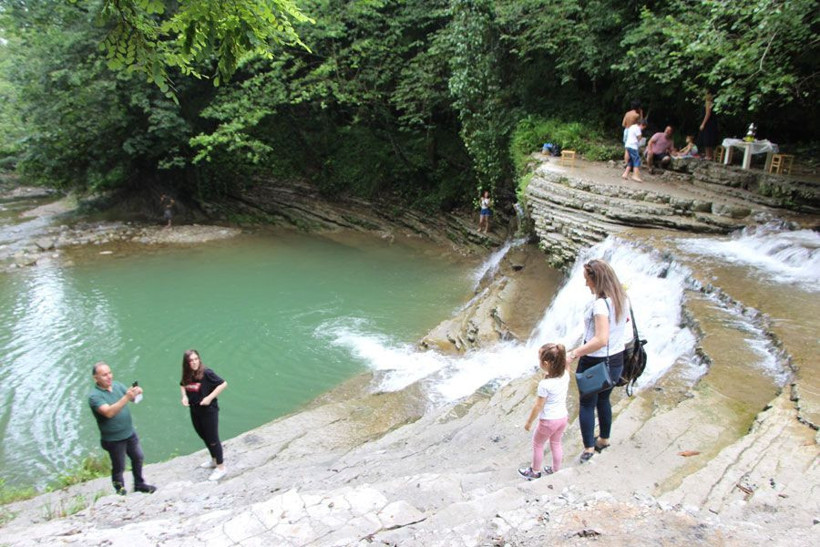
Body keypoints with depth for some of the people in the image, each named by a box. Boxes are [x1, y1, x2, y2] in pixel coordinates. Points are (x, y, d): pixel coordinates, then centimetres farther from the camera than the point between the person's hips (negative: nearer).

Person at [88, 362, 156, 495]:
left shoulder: (117, 385, -1)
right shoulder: (94, 396, -20)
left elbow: (133, 399, -3)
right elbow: (109, 412, -34)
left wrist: (136, 393, -27)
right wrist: (126, 397, -44)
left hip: (130, 433, 6)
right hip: (114, 439, -6)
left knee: (138, 458, 19)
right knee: (119, 467, 9)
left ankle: (139, 484, 38)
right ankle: (120, 491, 29)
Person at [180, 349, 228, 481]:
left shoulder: (206, 373, -22)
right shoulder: (187, 375, -3)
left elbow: (223, 384, -20)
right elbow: (182, 385, 18)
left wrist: (210, 397, -22)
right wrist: (184, 396, 0)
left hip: (209, 411, -7)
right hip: (194, 411, 7)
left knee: (212, 439, 2)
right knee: (204, 436, 21)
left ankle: (221, 467, 17)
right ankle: (214, 460, 42)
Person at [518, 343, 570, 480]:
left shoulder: (545, 385, -31)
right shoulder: (565, 375, -15)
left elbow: (538, 406, -21)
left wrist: (529, 422, -8)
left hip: (548, 421, -6)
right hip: (563, 417, 6)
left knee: (537, 444, 18)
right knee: (556, 444, 25)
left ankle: (535, 471, 34)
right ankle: (556, 470, 40)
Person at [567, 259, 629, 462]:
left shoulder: (600, 304, -27)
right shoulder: (622, 299, -1)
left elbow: (601, 339, -34)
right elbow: (625, 318, 21)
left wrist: (573, 354, -33)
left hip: (594, 362, -8)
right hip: (616, 360, 8)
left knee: (586, 404, 8)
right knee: (603, 400, 25)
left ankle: (588, 449, 12)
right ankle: (604, 439, 40)